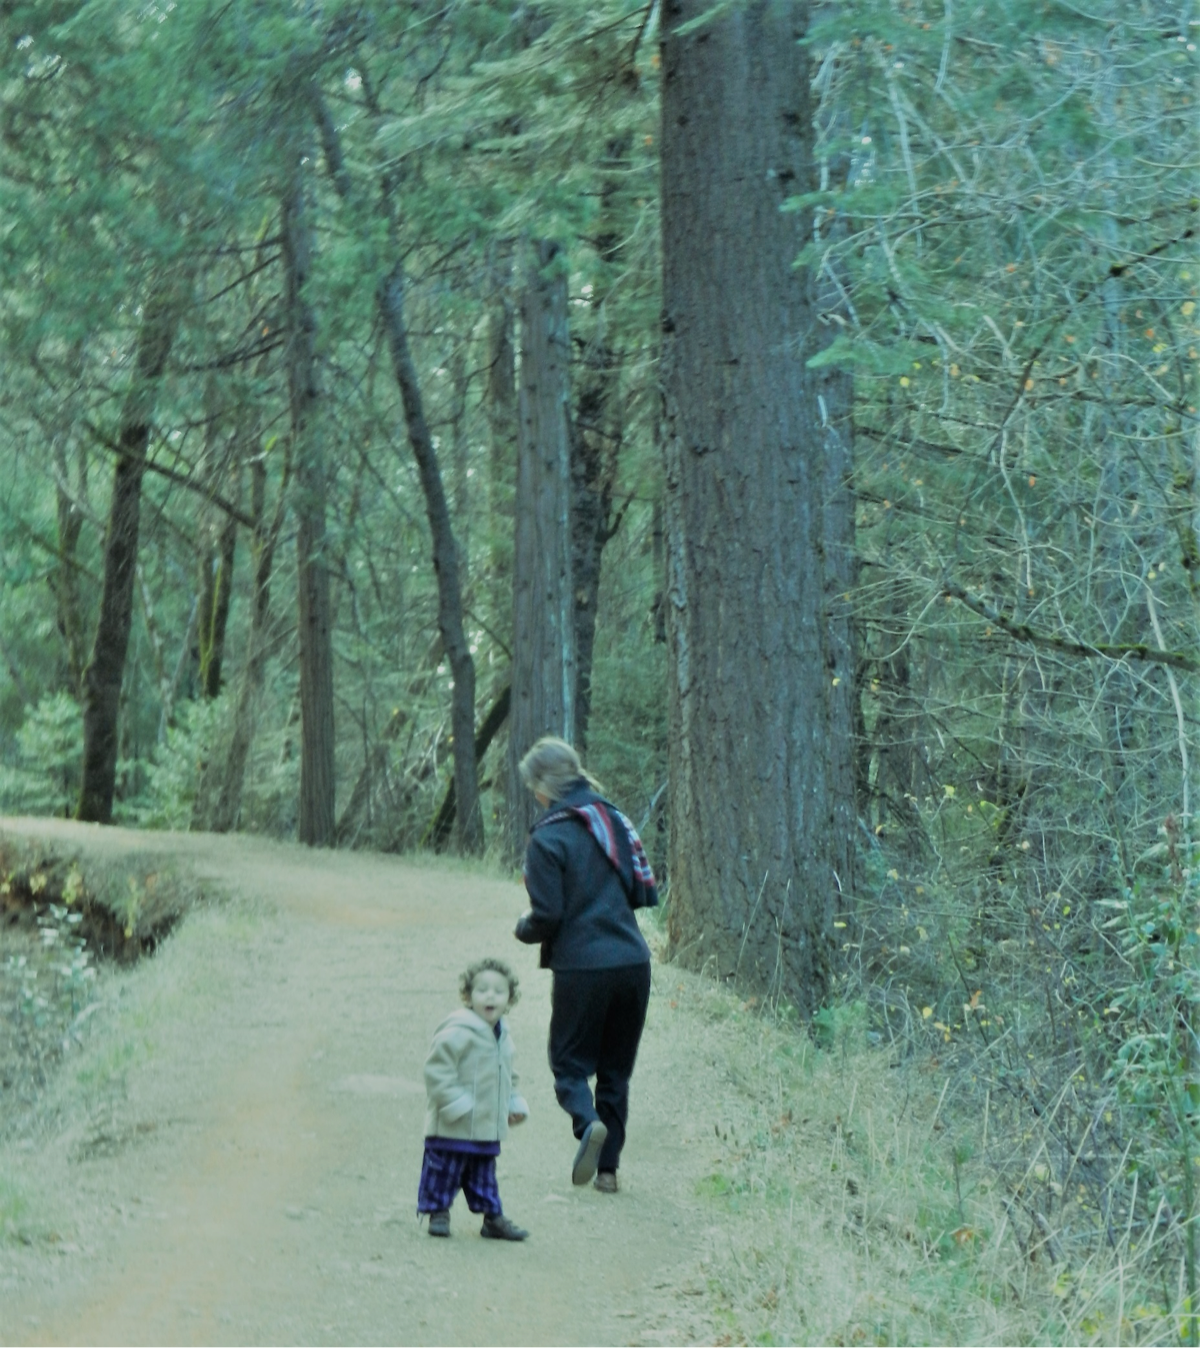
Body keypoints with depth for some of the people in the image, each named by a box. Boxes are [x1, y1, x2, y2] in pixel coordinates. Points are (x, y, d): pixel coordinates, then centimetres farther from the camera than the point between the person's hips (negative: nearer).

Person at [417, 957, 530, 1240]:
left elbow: (508, 1076, 25)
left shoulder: (503, 1036, 11)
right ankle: (438, 1212, 15)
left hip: (488, 1126, 8)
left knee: (483, 1172, 17)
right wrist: (456, 1103, -22)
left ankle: (492, 1216, 24)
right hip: (453, 1128, -7)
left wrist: (515, 1104, 15)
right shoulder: (456, 1033, -18)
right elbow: (438, 1070, -20)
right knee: (445, 1169, 1)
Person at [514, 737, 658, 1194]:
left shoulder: (548, 838, -10)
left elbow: (548, 916, -12)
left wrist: (523, 930, 8)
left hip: (581, 968, -5)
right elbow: (643, 892, 12)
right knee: (615, 1068, 14)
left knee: (569, 1062, 9)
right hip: (634, 963, 5)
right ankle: (608, 1167, 13)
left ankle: (588, 1122, -20)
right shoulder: (613, 818, 8)